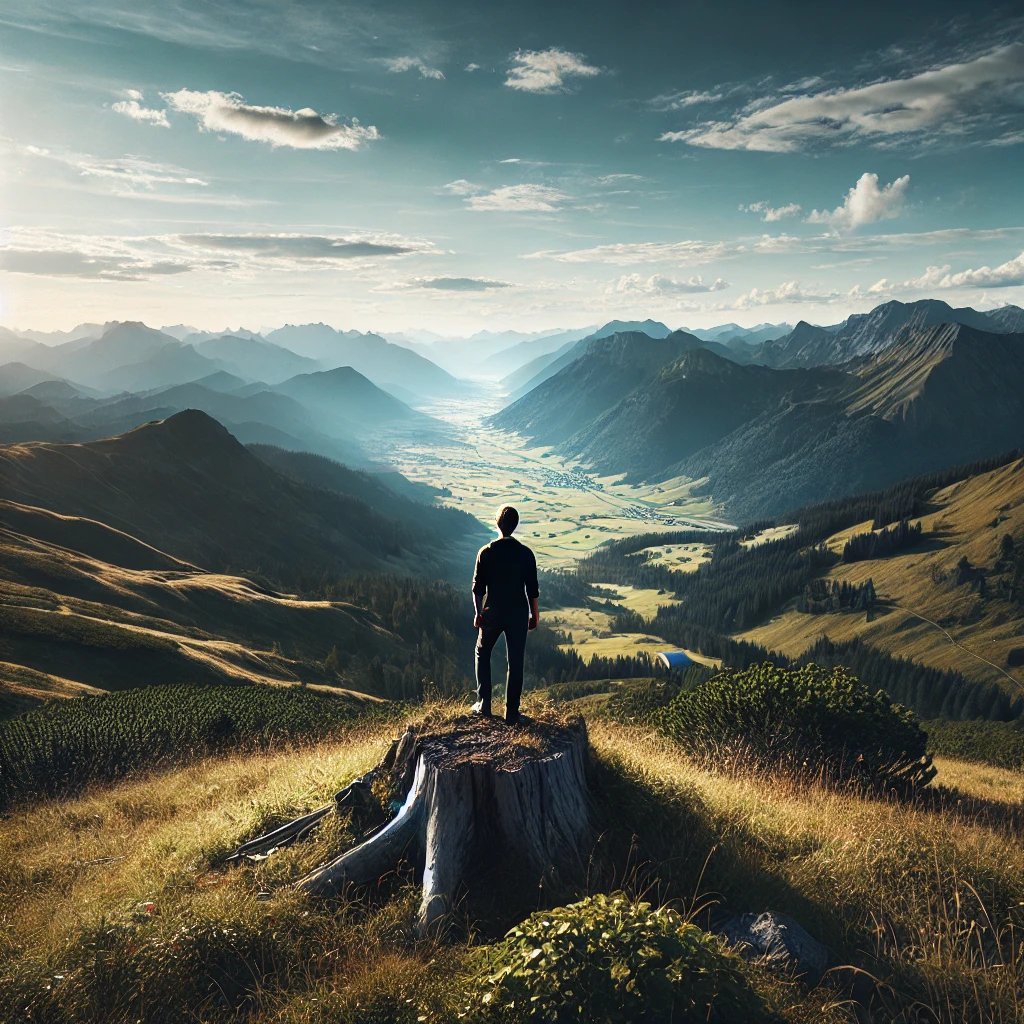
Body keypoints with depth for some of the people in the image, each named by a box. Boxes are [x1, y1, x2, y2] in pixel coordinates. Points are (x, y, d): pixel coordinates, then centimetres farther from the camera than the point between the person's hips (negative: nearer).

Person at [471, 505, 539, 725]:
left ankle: (483, 703, 16)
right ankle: (511, 712, 10)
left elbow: (478, 587, -4)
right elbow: (533, 589, -3)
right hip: (518, 614, 0)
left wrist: (478, 613, 4)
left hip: (493, 613, 0)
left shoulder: (486, 553, -7)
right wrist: (535, 615, 8)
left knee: (482, 653, 21)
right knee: (515, 662, 7)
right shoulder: (525, 554, -6)